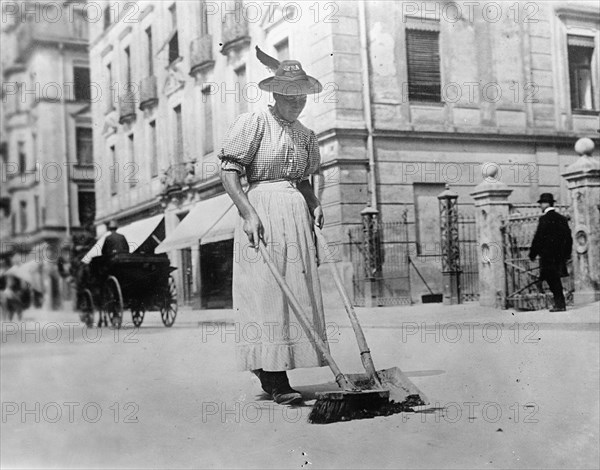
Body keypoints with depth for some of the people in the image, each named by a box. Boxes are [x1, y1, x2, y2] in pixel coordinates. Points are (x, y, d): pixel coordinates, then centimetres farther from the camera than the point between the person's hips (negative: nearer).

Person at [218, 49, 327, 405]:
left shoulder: (306, 135, 17)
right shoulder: (254, 123, -3)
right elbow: (229, 172, -9)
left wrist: (314, 204, 4)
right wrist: (249, 213, -19)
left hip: (298, 214, 7)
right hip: (262, 208, -7)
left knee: (299, 290, 5)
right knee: (265, 290, -7)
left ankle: (267, 368, 18)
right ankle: (276, 382, -4)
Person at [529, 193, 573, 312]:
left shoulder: (544, 219, -11)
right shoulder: (562, 218, 12)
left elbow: (538, 238, -12)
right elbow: (569, 238, 14)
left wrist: (532, 254, -5)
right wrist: (567, 254, 21)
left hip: (548, 255, -7)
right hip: (560, 255, 7)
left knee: (552, 280, -3)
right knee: (556, 280, 14)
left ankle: (559, 304, -5)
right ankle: (561, 303, 14)